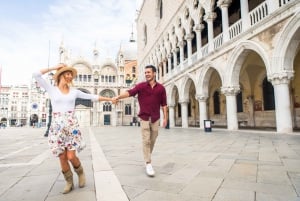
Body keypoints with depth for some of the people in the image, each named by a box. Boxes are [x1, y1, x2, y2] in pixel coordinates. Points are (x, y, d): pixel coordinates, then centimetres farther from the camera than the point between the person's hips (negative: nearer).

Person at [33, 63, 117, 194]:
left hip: (71, 125, 1)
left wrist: (109, 99, 16)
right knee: (62, 158, 2)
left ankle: (80, 173, 25)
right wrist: (54, 68, 2)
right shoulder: (52, 89, 5)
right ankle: (69, 182, 23)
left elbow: (92, 97, 14)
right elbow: (36, 75, -4)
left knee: (71, 157, -5)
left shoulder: (74, 91, 10)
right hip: (57, 126, 0)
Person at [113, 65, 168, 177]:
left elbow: (163, 104, 3)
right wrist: (118, 97, -35)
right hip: (144, 117, -2)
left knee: (152, 140, 13)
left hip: (155, 118, 2)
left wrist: (165, 118, 0)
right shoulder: (141, 86, -4)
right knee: (146, 140, -5)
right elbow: (130, 92, -19)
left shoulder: (161, 88, 1)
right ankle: (148, 164, 2)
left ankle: (147, 157, 35)